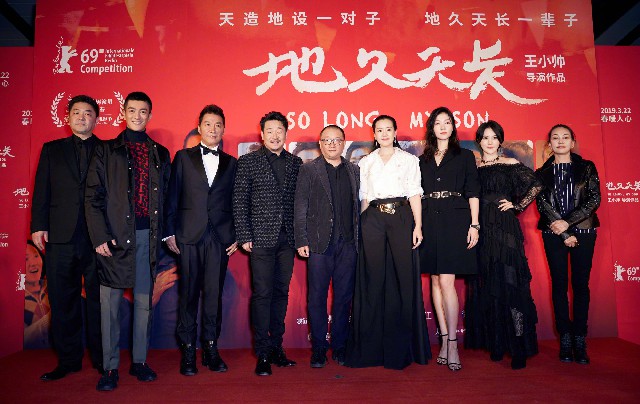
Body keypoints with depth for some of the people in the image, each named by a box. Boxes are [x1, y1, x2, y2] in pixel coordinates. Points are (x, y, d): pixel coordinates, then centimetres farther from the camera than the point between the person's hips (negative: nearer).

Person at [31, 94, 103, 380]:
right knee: (63, 300, 7)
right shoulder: (52, 150, 15)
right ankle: (68, 360, 20)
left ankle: (101, 358, 16)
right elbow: (41, 190, 10)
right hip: (60, 236, 2)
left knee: (98, 298, 4)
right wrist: (39, 225, 0)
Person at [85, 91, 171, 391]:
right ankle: (110, 367, 13)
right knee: (110, 302, 3)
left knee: (144, 301, 9)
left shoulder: (160, 154, 13)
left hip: (148, 236, 2)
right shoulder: (106, 151, 5)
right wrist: (100, 237, -9)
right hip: (116, 236, -2)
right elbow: (93, 197, 0)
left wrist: (166, 233, 5)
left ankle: (139, 361, 21)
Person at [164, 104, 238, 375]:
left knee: (214, 295, 5)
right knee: (189, 294, 3)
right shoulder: (183, 158, 9)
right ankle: (188, 351, 15)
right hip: (189, 236, -1)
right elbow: (172, 198, 5)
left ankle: (211, 349, 17)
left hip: (220, 237, 1)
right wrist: (169, 232, 0)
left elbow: (236, 203, 11)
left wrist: (236, 236, 4)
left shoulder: (231, 163, 12)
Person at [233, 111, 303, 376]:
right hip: (261, 238, -3)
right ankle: (263, 354, 9)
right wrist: (244, 236, -7)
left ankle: (277, 348, 23)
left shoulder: (296, 163, 11)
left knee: (281, 293, 10)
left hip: (287, 238, 4)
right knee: (262, 294, -1)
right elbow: (239, 202, -1)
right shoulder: (247, 162, 2)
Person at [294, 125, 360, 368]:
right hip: (319, 242, -2)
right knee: (317, 297, 3)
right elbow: (300, 208, 1)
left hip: (348, 243, 3)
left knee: (344, 297, 8)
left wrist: (360, 237, 2)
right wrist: (301, 241, -6)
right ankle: (319, 348, 16)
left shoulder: (354, 171, 14)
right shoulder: (308, 170, 6)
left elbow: (358, 206, 11)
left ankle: (339, 346, 21)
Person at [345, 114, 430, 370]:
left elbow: (414, 195, 3)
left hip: (401, 219, -1)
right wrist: (361, 227, 6)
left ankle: (401, 347, 12)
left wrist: (418, 226, -7)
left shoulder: (409, 160, 10)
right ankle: (372, 347, 12)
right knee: (373, 280, 1)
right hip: (373, 221, 1)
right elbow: (364, 198, 13)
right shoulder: (365, 162, 15)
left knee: (403, 279, -2)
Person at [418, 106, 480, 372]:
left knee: (446, 281, -11)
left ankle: (452, 344, -2)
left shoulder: (465, 156, 8)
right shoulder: (423, 160, 15)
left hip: (455, 221, -4)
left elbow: (472, 193, 2)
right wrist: (417, 226, 4)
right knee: (436, 281, 5)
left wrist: (474, 225, -7)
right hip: (430, 222, 4)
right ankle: (445, 339, 14)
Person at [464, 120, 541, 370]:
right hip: (481, 230, 3)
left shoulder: (510, 164, 4)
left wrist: (517, 205, -2)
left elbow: (536, 185, 2)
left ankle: (518, 348, 0)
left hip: (505, 229, -3)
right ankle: (496, 343, 16)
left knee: (509, 284, -7)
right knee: (486, 287, 5)